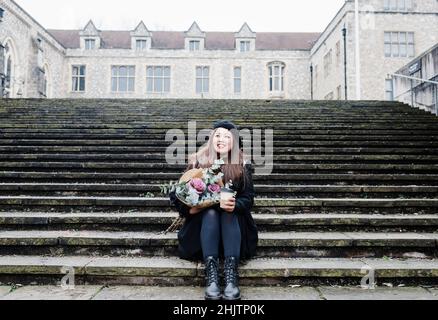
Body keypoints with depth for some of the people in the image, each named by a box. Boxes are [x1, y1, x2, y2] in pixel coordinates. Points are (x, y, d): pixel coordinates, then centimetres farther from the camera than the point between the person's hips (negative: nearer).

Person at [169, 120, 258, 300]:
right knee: (210, 213, -31)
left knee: (230, 213, -31)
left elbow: (248, 199, -10)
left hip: (232, 220, 0)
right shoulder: (198, 161, -3)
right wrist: (190, 209, -27)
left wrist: (234, 205, -33)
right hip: (204, 219, 0)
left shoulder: (242, 165, -2)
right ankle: (211, 275, -43)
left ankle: (231, 275, -45)